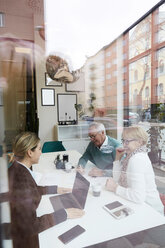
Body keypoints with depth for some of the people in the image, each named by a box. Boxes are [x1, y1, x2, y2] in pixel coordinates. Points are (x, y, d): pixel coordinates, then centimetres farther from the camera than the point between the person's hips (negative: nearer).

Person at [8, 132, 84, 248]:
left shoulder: (17, 168, -7)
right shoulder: (21, 179, -34)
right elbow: (31, 225, -30)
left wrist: (55, 189, 7)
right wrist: (64, 214, -23)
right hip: (23, 237, -7)